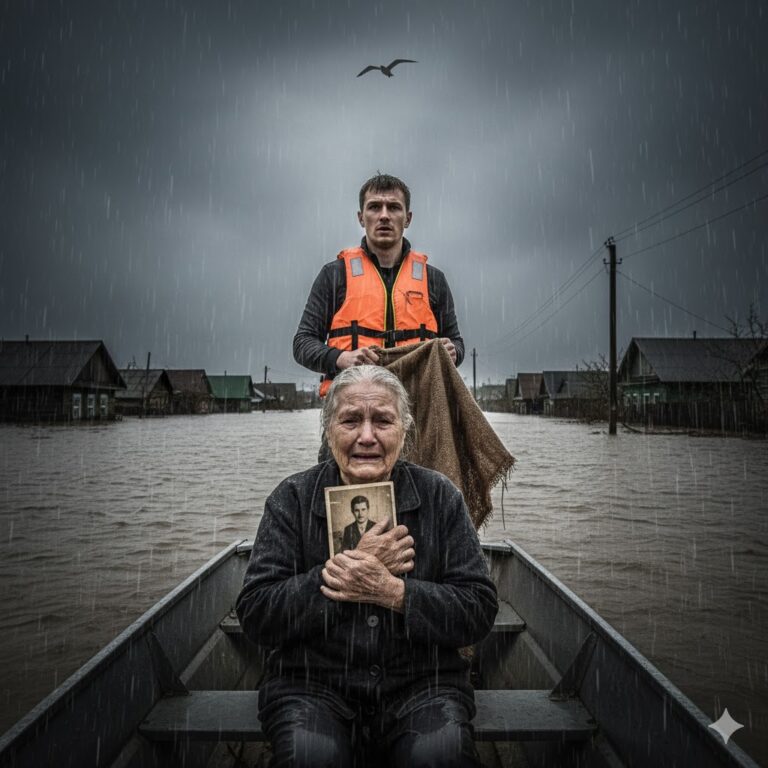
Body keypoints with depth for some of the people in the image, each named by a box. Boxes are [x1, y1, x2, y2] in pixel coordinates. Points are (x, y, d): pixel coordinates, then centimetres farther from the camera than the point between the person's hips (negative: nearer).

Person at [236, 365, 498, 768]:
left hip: (422, 685, 1)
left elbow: (481, 610, -3)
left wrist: (394, 592, -19)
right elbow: (255, 615, -7)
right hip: (313, 685, 0)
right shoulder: (292, 498, -1)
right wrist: (354, 564, -16)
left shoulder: (439, 496, 1)